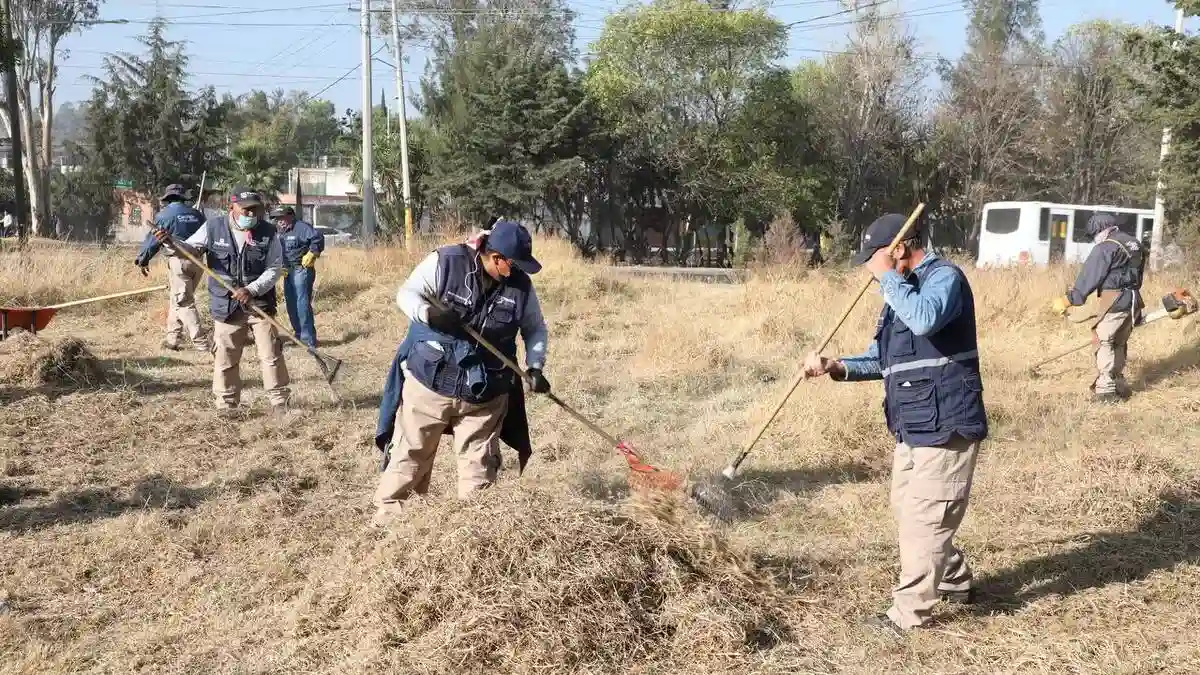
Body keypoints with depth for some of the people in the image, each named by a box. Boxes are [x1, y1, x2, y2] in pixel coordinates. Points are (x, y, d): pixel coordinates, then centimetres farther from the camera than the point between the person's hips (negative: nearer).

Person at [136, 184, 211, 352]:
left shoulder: (164, 215, -1)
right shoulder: (197, 215, 12)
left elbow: (153, 239, 2)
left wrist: (142, 260, 14)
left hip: (178, 261, -5)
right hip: (197, 261, 6)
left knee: (184, 303, -4)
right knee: (177, 299, 18)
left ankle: (202, 344, -11)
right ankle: (173, 338, 19)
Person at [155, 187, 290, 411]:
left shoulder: (268, 232, -4)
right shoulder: (213, 228, -1)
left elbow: (274, 269, -6)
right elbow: (189, 249, 4)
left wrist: (252, 290, -18)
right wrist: (170, 243, -18)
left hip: (260, 305, -1)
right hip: (226, 307, 1)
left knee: (271, 356, 1)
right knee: (224, 359, 7)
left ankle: (279, 402, 11)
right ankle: (227, 405, 18)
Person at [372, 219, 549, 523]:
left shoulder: (521, 286, -4)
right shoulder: (445, 262, -13)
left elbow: (535, 329, 10)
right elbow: (406, 293, -7)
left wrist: (535, 367, -4)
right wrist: (428, 313, -27)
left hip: (484, 394, 2)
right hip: (429, 382, -2)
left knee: (480, 465, 8)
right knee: (410, 454, 10)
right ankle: (388, 514, 26)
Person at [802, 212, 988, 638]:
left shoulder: (944, 276, -11)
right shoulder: (903, 290, 17)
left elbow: (925, 319, -34)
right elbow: (884, 359, 18)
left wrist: (887, 277, -21)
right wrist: (837, 367, 2)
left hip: (946, 424, -10)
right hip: (913, 425, 10)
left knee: (926, 516, -5)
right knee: (907, 510, 18)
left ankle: (910, 612, 4)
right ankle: (956, 582, 36)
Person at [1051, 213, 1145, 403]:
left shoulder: (1106, 248, -11)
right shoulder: (1135, 244, 15)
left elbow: (1089, 277, -12)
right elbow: (1137, 276, 20)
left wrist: (1068, 300, -8)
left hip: (1114, 300, -8)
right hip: (1133, 301, 8)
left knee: (1104, 343, -3)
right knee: (1120, 344, 17)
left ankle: (1106, 390, -6)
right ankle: (1119, 386, 22)